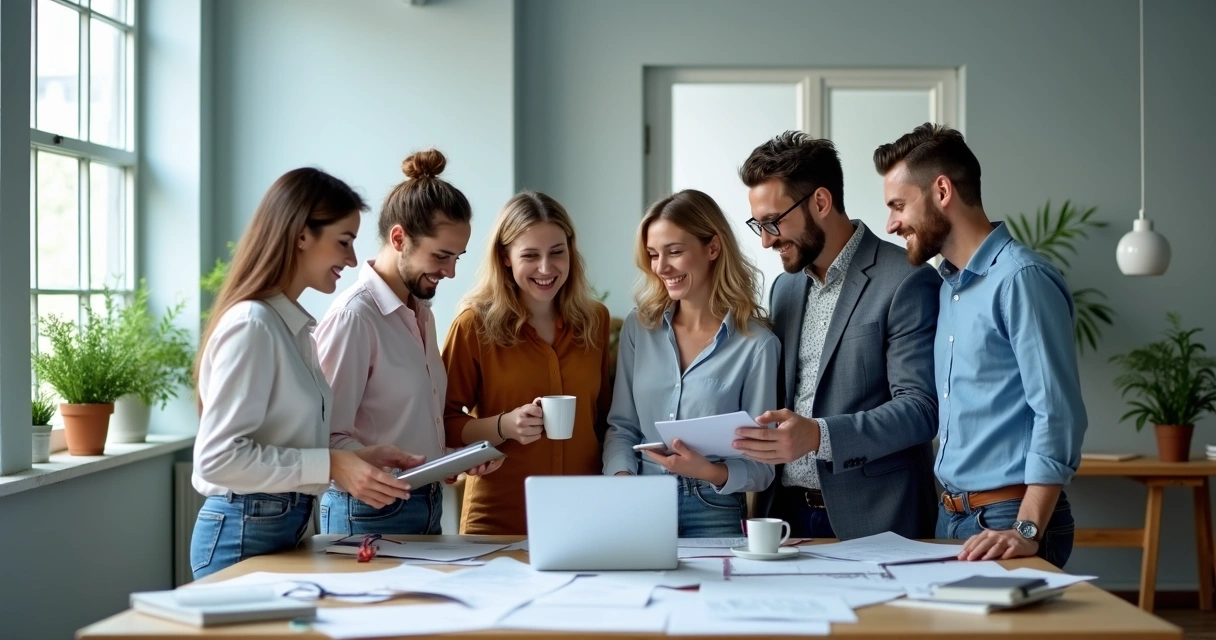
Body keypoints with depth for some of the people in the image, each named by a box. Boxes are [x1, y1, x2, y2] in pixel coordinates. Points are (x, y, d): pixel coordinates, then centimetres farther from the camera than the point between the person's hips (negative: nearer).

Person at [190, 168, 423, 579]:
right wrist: (331, 465, -22)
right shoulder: (251, 326, -17)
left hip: (286, 526, 9)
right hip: (245, 533, -9)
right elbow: (220, 456, -22)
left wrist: (359, 459, -1)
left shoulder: (296, 326, 9)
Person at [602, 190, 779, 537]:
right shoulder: (638, 328, 8)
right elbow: (622, 426, 9)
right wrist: (622, 478, -9)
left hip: (714, 515, -2)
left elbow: (762, 465, -4)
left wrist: (710, 472, -22)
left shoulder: (756, 345, -5)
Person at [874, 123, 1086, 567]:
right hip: (951, 516, 8)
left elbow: (1058, 414, -20)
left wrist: (1027, 530, -26)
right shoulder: (948, 285, 13)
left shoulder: (1022, 279, -14)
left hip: (1008, 519, -8)